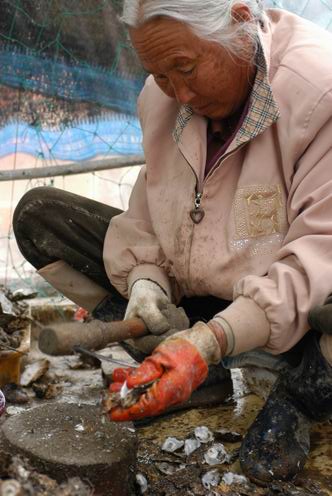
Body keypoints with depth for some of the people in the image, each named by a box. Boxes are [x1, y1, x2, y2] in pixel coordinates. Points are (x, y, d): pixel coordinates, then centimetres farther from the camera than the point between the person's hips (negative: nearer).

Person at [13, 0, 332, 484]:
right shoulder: (160, 97, -2)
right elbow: (153, 211, 5)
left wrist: (213, 339, -36)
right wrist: (147, 277, -17)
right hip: (194, 294, 6)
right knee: (37, 214, -2)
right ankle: (174, 361, -4)